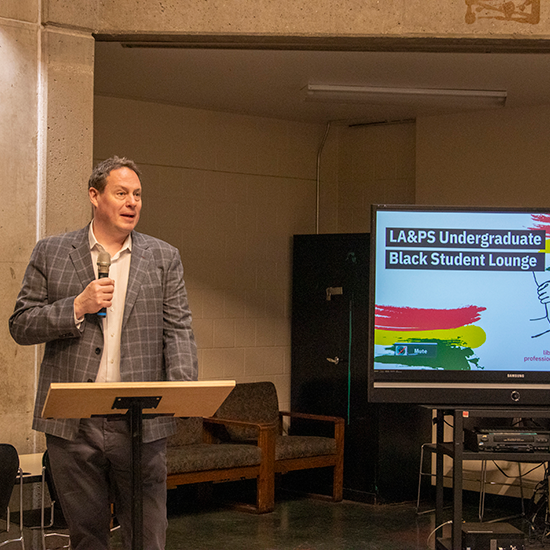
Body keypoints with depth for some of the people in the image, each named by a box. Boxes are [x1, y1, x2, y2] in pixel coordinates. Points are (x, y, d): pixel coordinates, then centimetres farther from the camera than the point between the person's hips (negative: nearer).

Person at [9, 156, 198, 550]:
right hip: (73, 424, 0)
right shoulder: (51, 253, 7)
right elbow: (20, 326, 5)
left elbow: (178, 329, 4)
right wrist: (77, 307, -10)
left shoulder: (164, 258, 9)